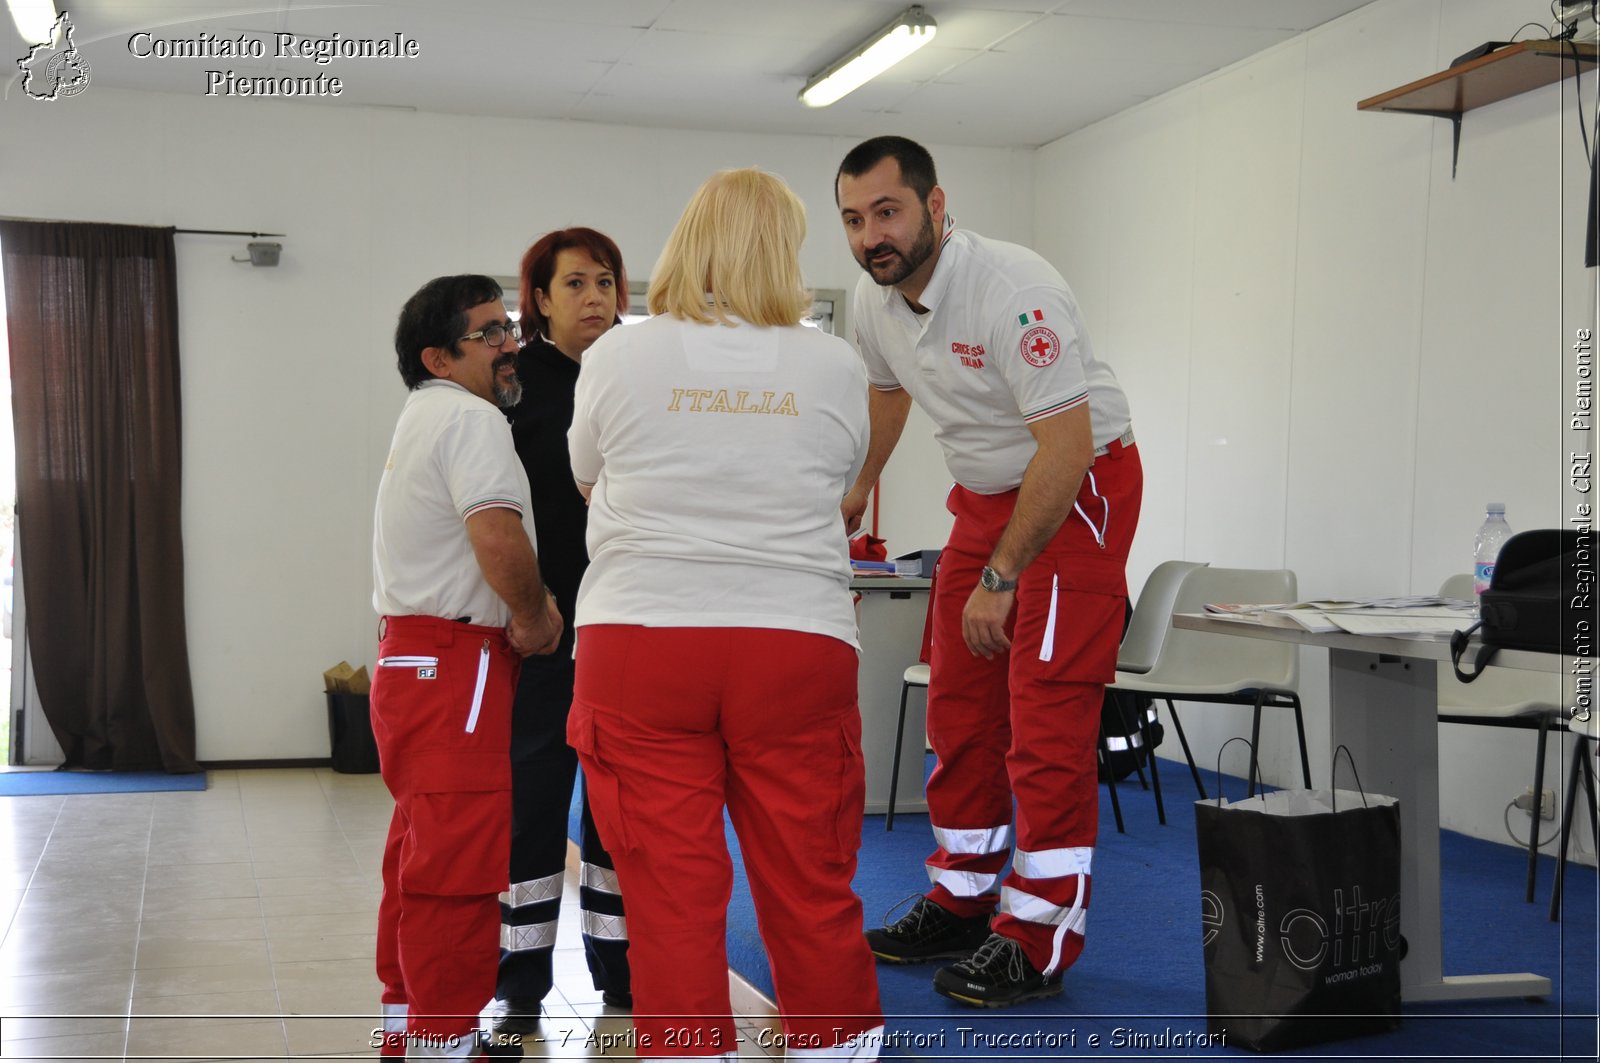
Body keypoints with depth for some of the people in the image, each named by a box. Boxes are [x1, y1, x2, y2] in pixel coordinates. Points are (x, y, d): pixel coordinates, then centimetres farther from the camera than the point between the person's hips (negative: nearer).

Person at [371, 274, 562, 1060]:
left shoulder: (422, 420, 22)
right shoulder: (470, 416, -12)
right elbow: (498, 535, -25)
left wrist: (523, 607, 14)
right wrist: (534, 618, -10)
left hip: (408, 659, 11)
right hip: (456, 662, -11)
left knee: (421, 850, 16)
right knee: (460, 858, -8)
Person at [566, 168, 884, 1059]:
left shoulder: (617, 358, 1)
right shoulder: (836, 367, 1)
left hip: (639, 642, 0)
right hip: (797, 643, 1)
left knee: (672, 897, 3)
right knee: (814, 894, 10)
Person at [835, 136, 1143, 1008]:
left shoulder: (1012, 292, -28)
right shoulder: (875, 299, -2)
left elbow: (1067, 447, -29)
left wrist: (1000, 576, -25)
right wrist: (857, 487, 27)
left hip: (1078, 492, -8)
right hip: (984, 494, 8)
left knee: (1046, 718, -11)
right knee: (958, 708, 11)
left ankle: (1038, 941, -2)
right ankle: (959, 901, 24)